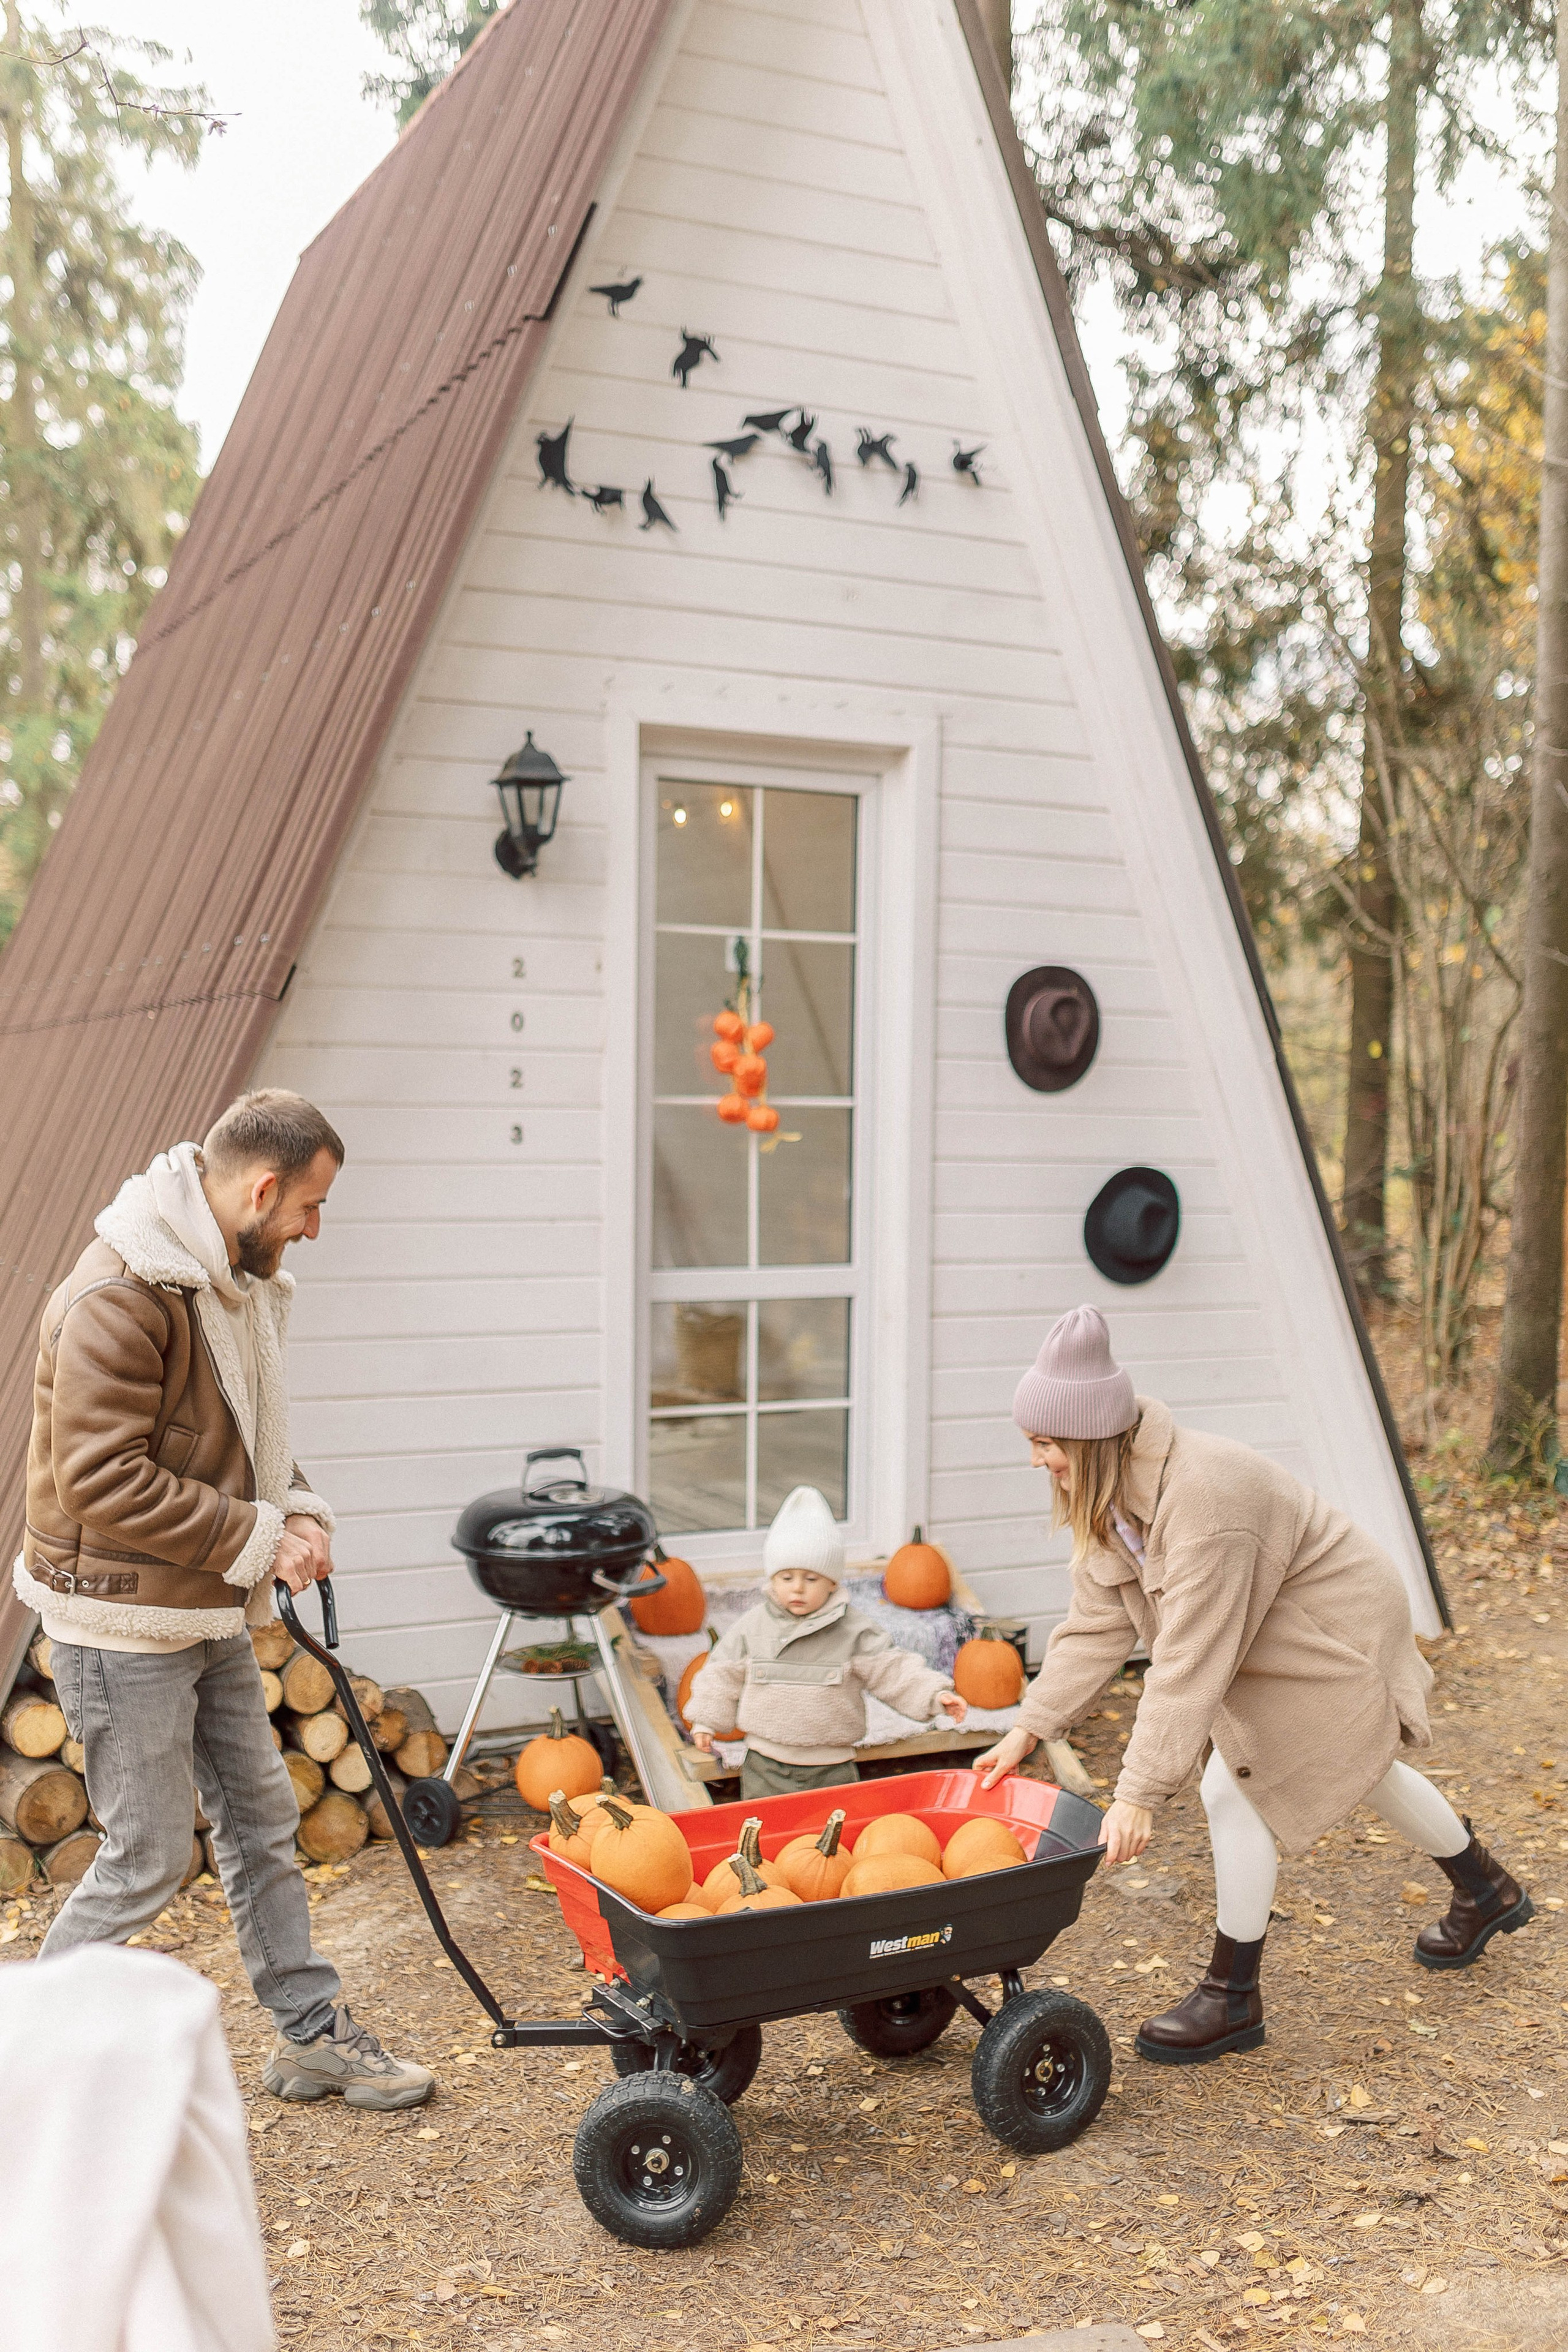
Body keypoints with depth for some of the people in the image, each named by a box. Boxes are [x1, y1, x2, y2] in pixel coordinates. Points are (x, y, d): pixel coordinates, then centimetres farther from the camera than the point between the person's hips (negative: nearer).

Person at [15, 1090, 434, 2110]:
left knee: (263, 1821, 15)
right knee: (151, 1857, 0)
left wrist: (299, 1511, 0)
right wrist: (256, 1537, -21)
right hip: (124, 1621, -9)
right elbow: (102, 1480, -27)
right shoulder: (119, 1295, -23)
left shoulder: (238, 1281, 8)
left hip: (212, 1617, 9)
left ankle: (313, 2032, 28)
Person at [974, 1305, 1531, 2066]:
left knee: (1235, 1790, -11)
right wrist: (1028, 1729, -12)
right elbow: (1096, 1625, -6)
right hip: (1275, 1639, 10)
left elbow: (1189, 1665, -38)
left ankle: (1232, 1998, 5)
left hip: (1334, 1631, -10)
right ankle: (1487, 1892, 50)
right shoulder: (1106, 1495, -11)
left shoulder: (1203, 1498, -39)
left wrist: (1140, 1795, -37)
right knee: (1358, 1769, 26)